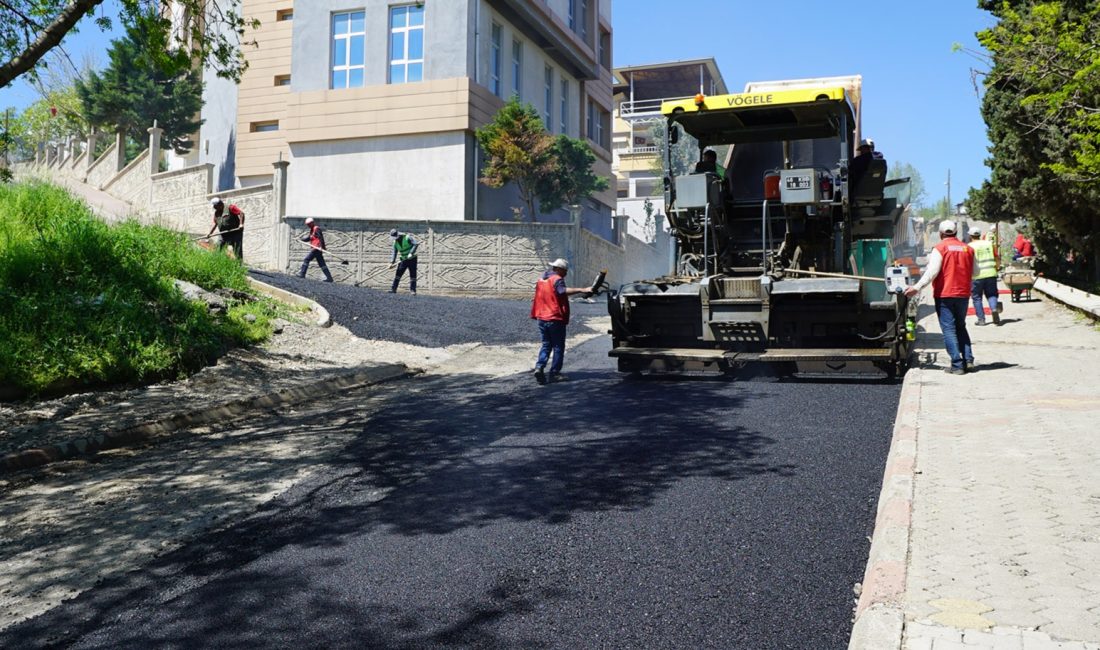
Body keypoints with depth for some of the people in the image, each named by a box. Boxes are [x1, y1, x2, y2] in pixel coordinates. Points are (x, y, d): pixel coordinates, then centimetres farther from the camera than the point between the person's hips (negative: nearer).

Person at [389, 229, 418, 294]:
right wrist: (392, 262, -2)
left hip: (412, 259, -4)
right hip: (404, 260, 4)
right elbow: (394, 253, 7)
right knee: (398, 273, -2)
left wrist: (411, 253, -30)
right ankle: (393, 289, 2)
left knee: (413, 275, -4)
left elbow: (416, 244, -23)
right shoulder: (395, 242, 3)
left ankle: (412, 290, 0)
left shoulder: (407, 237, -14)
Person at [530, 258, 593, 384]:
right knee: (558, 347, 3)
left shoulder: (541, 280, 15)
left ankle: (539, 367, -5)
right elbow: (563, 290, -32)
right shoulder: (556, 279, -12)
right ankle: (554, 374, 2)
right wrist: (582, 290, -39)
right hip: (555, 319, -7)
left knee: (546, 344, 15)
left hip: (542, 318, 7)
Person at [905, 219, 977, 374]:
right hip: (963, 294, 5)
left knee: (949, 329, -1)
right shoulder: (968, 249, 6)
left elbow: (932, 272, -18)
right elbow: (975, 273, 11)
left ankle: (957, 365, -4)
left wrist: (917, 287, -17)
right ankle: (968, 359, 13)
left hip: (944, 295, -5)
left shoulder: (940, 248, -9)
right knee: (960, 327, 20)